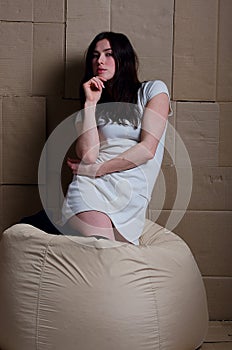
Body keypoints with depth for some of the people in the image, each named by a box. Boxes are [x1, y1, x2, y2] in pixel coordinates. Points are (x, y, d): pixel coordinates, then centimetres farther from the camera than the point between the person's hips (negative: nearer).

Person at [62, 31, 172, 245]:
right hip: (90, 187, 1)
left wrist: (93, 169, -1)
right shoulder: (93, 106, 22)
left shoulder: (153, 90, 12)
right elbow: (88, 155, 2)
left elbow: (147, 149, -3)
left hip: (131, 196, 0)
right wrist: (90, 103, 3)